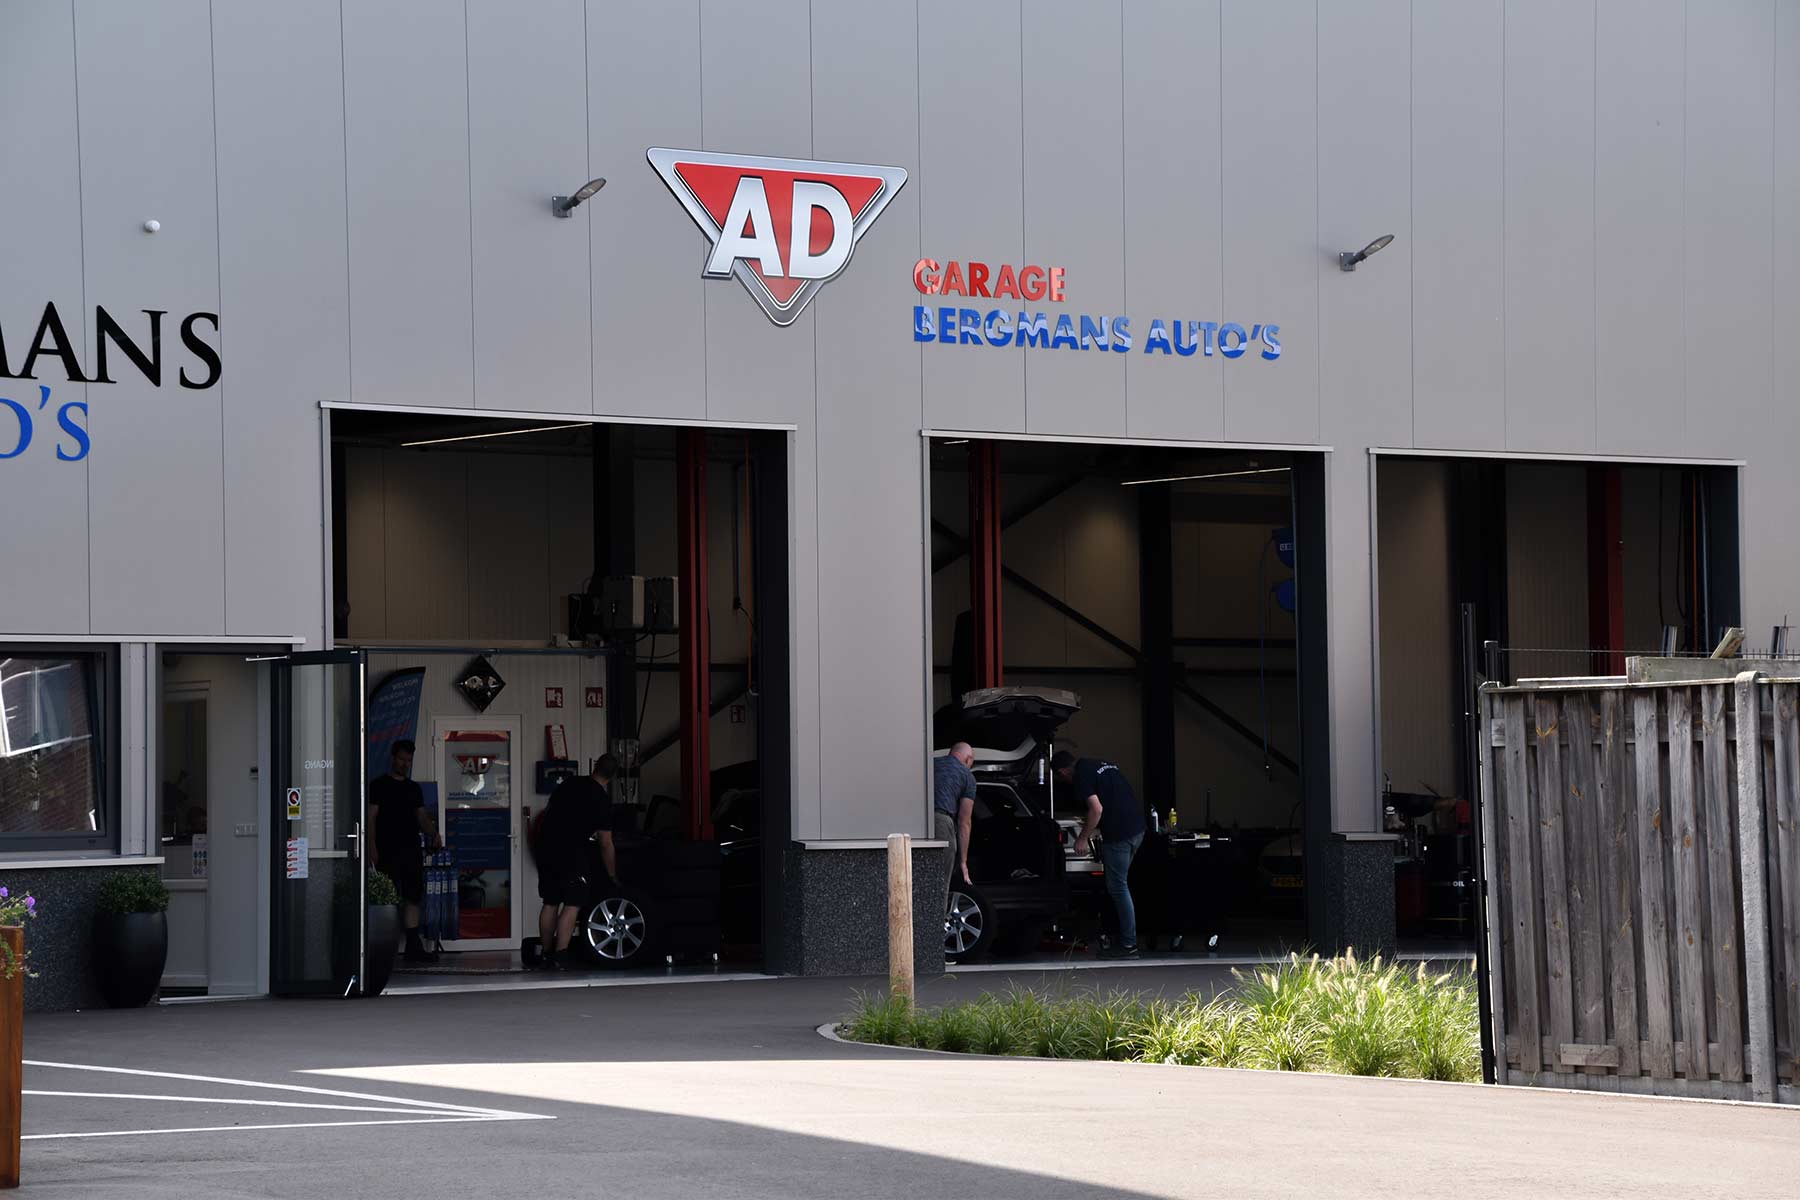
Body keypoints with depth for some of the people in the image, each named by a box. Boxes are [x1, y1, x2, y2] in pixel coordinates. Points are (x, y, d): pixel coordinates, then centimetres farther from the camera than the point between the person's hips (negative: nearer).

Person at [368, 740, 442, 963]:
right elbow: (371, 817, -4)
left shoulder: (413, 788, 19)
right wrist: (372, 847, -14)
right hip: (388, 851, -6)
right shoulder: (379, 785, 1)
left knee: (413, 898, 3)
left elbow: (422, 817, 18)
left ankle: (414, 947, 5)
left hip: (411, 850, 6)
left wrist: (433, 834, -2)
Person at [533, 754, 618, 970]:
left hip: (546, 848, 6)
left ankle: (544, 954, 21)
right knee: (572, 905, -4)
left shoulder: (568, 784, 12)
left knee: (550, 903, 15)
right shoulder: (602, 799, -4)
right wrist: (613, 877, 8)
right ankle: (559, 957, -13)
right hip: (571, 853, -6)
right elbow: (605, 844, -2)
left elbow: (547, 813, 21)